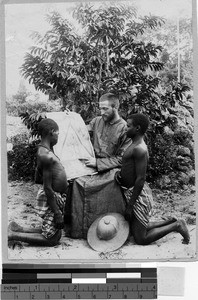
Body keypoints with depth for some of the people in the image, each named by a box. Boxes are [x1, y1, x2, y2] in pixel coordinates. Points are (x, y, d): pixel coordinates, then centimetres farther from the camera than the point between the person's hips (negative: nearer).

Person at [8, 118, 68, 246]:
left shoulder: (43, 150, 6)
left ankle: (18, 229, 21)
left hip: (58, 196, 10)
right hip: (52, 199, -10)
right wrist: (57, 213, -20)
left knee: (50, 231, 19)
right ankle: (12, 235, 0)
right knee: (52, 239, 0)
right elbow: (48, 188, -24)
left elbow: (37, 179, 15)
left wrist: (56, 182, 21)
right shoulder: (47, 156, -24)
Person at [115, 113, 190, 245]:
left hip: (139, 194, -10)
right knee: (139, 228, 20)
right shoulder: (135, 145, 10)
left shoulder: (139, 149, -22)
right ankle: (171, 222, 26)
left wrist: (130, 205, -20)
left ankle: (176, 226, 7)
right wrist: (121, 174, -4)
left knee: (141, 239, -2)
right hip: (130, 191, 10)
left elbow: (141, 179, -24)